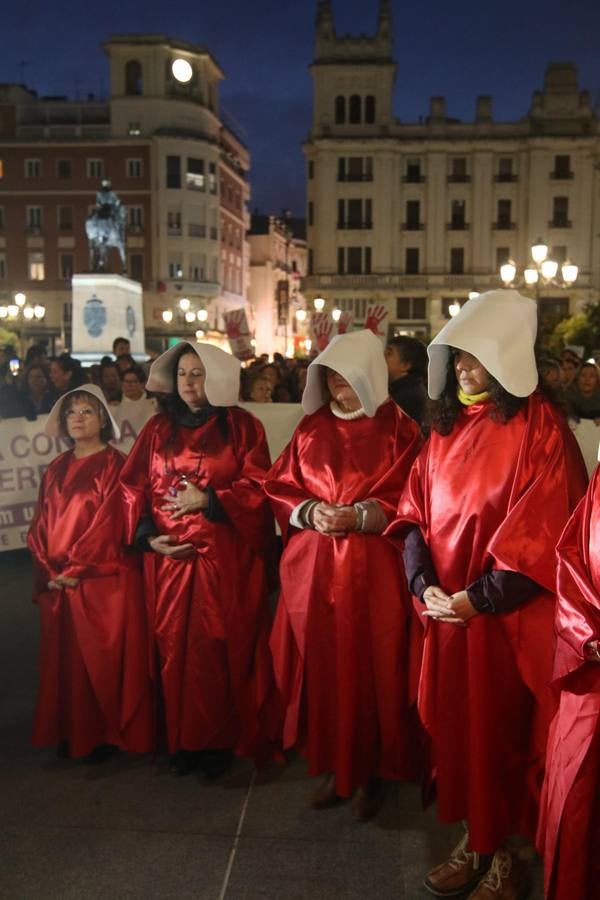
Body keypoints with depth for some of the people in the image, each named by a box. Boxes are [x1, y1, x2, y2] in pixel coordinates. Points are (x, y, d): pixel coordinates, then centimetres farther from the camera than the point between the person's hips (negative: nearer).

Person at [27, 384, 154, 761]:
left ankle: (109, 733, 15)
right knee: (65, 659, 10)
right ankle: (73, 733, 23)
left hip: (104, 581, -5)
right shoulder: (56, 470, 14)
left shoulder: (115, 465, -4)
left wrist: (77, 570, -15)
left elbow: (110, 524, -13)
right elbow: (41, 526, 9)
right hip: (58, 584, 6)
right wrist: (49, 570, -4)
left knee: (105, 657, 2)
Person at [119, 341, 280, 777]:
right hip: (169, 557, 3)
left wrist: (208, 501, -15)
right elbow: (133, 487, 7)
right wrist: (148, 536, -7)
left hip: (227, 559, -3)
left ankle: (222, 740, 16)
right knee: (175, 650, 7)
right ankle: (183, 740, 20)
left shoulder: (242, 426, 2)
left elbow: (258, 487, -5)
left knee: (223, 647, 2)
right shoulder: (157, 429, 11)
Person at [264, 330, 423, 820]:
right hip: (312, 567, 3)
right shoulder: (311, 428, 10)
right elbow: (279, 488, 10)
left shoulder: (399, 430, -1)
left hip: (373, 568, -3)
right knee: (321, 666, 6)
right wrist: (309, 511, -10)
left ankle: (369, 771, 20)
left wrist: (360, 515, -17)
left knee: (369, 667, 2)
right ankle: (334, 765, 23)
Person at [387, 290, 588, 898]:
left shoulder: (539, 425, -10)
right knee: (455, 724, 13)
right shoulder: (446, 424, 9)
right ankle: (473, 842, 31)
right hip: (446, 606, 6)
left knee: (502, 730, 6)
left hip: (507, 612, -6)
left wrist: (478, 598, -16)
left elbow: (540, 529, -16)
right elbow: (415, 510, 7)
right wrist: (424, 583, -7)